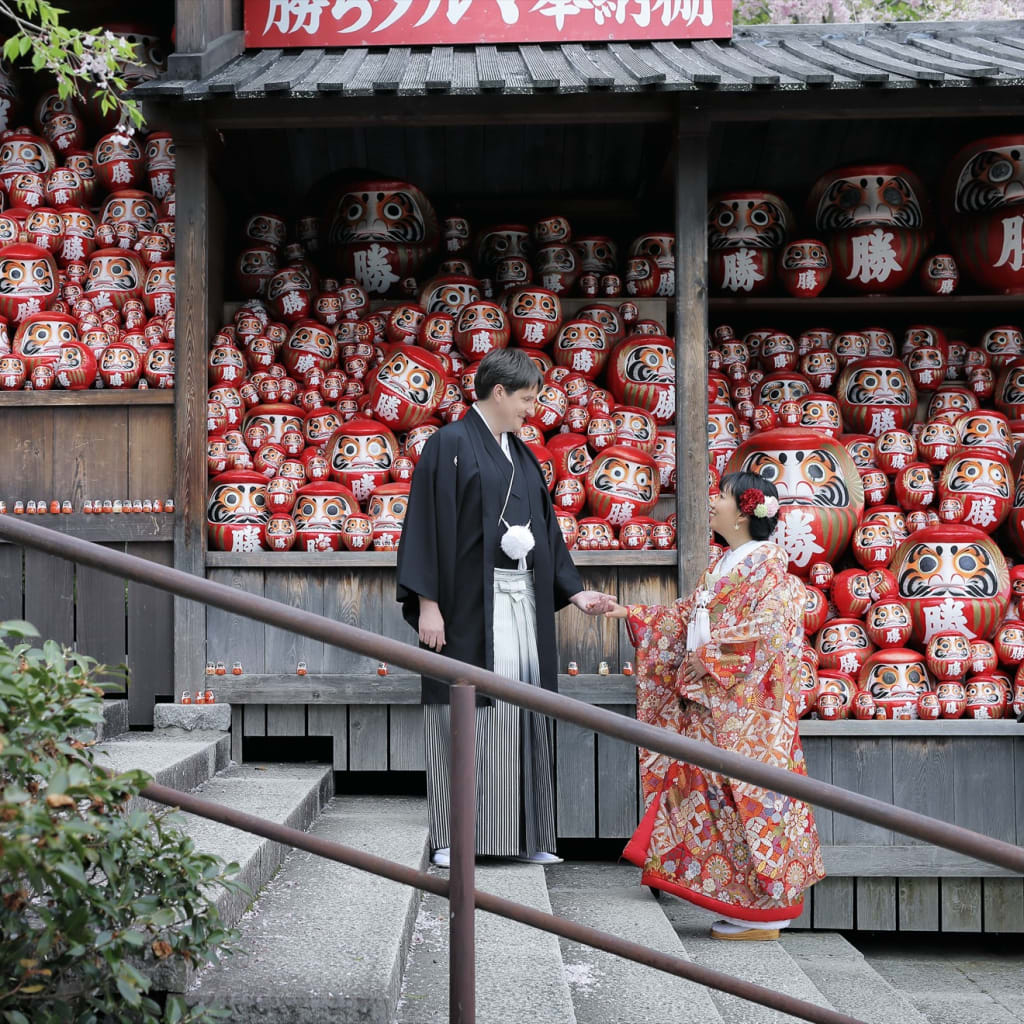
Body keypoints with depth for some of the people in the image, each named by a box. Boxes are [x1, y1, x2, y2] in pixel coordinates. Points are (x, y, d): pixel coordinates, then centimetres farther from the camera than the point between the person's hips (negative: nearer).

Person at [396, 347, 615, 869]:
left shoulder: (520, 455, 17)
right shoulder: (450, 445, -6)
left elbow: (545, 529, 20)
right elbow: (426, 526, -11)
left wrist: (575, 592, 12)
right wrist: (427, 604, -16)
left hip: (522, 602, 7)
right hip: (469, 604, -7)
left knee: (519, 710, 6)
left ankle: (521, 834, 13)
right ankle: (453, 837, 5)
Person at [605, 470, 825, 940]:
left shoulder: (769, 567, -9)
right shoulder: (723, 567, 18)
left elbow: (765, 631, -18)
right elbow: (684, 615, 22)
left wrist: (708, 656, -14)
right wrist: (631, 614, 18)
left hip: (746, 709, -9)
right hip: (710, 706, 9)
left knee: (746, 799, -6)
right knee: (716, 793, 8)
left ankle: (762, 914, 2)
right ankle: (740, 905, 15)